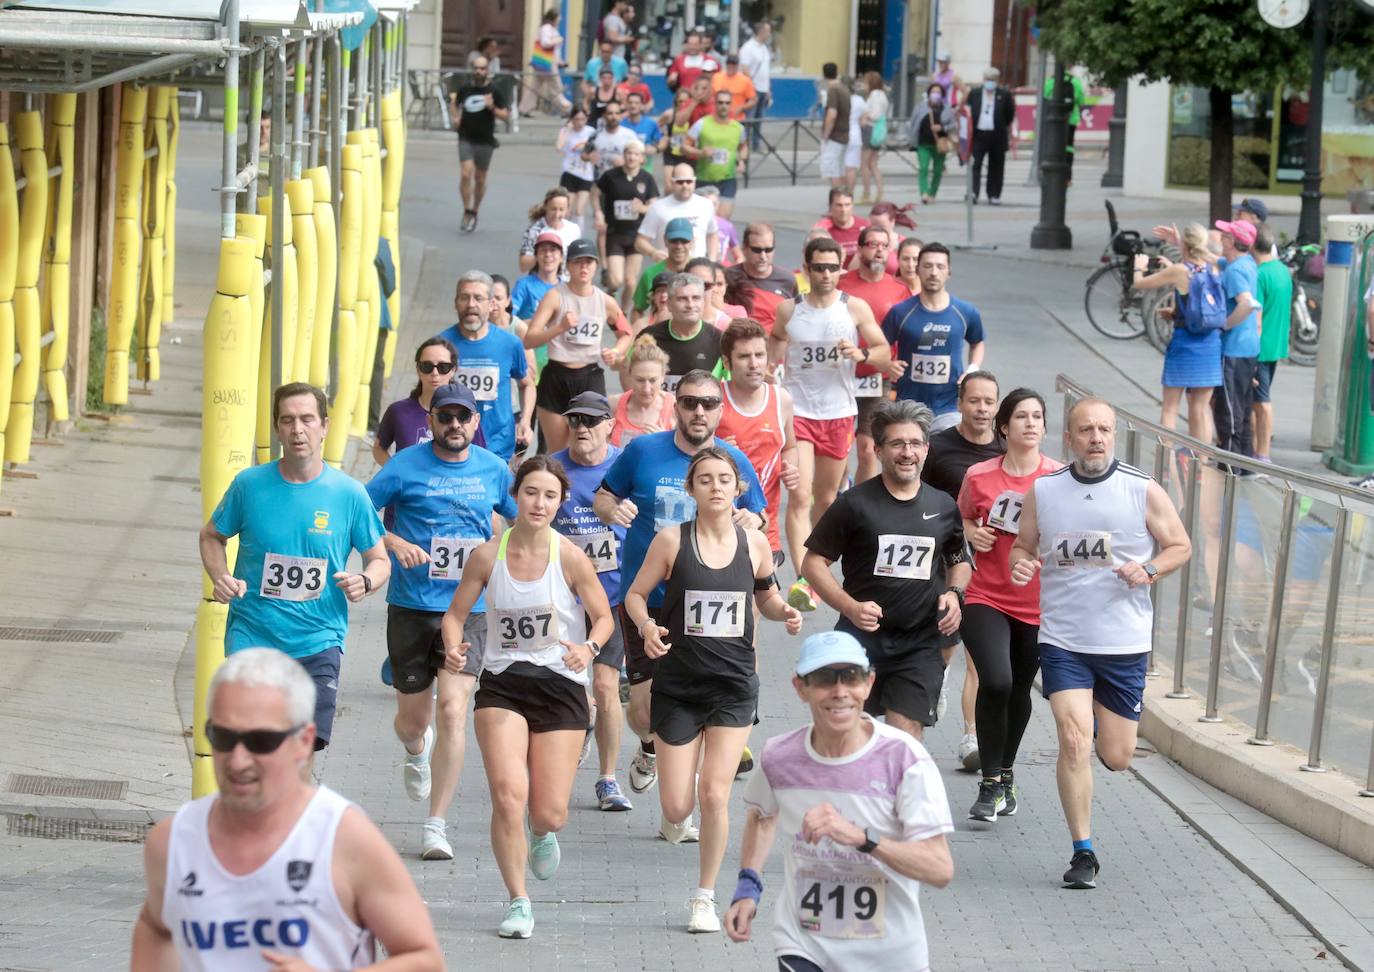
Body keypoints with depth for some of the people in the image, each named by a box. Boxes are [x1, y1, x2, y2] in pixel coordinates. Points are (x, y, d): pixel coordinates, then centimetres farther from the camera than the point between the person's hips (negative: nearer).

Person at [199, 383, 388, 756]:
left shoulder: (348, 494, -2)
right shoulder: (250, 485, -1)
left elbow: (379, 560, 8)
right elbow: (212, 535, 15)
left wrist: (365, 582, -15)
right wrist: (220, 578, -5)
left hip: (318, 642, 0)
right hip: (251, 637, 0)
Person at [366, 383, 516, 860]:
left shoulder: (492, 469, 5)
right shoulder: (406, 465, -4)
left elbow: (523, 518, 21)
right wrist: (393, 542, -20)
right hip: (410, 607, 0)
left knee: (452, 710, -15)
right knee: (413, 719, 9)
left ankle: (435, 825, -8)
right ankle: (417, 751, 50)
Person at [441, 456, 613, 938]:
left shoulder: (570, 558, -8)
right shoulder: (487, 555, -4)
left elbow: (603, 617, 2)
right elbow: (456, 613, 7)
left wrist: (589, 647, -19)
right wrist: (454, 646, -14)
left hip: (561, 686, -1)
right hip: (502, 685, 1)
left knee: (549, 813, -2)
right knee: (508, 793, -18)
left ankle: (542, 835, 40)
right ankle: (518, 903, -2)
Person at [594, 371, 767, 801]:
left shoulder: (735, 462, 2)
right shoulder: (643, 451, -3)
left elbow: (757, 519, 14)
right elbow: (604, 496, 8)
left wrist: (751, 522, -10)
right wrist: (613, 510, -15)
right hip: (645, 600, -1)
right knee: (645, 707, -1)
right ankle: (649, 748, 37)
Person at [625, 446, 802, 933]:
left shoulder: (755, 543, 0)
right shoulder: (671, 540, -6)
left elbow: (767, 597, 15)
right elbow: (635, 594, 2)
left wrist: (785, 612, -7)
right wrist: (647, 627, -19)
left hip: (734, 685, 1)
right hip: (678, 684, -1)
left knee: (715, 796, -7)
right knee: (678, 805, -2)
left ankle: (705, 897, 10)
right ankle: (676, 812, 38)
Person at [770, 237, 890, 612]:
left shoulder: (855, 309, -1)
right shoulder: (789, 310, 0)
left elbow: (884, 353, 1)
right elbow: (775, 343, 20)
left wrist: (860, 354, -19)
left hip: (839, 414, 2)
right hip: (797, 410, -1)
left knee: (826, 497, 12)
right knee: (799, 496, -15)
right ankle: (802, 581, -22)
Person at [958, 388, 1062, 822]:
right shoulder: (978, 476, -1)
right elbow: (962, 520, 16)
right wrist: (972, 533, -6)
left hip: (1038, 603, 1)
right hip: (987, 599, -1)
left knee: (1020, 690, 14)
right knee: (995, 682, -20)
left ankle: (1006, 772, 38)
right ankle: (991, 783, -9)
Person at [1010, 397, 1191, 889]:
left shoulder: (1144, 492, -3)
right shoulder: (1043, 491, 2)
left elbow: (1180, 546, 6)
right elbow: (1023, 545, 13)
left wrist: (1149, 569, -14)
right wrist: (1019, 564, -10)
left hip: (1125, 644, 0)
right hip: (1062, 641, 0)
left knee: (1116, 757, 5)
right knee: (1074, 743, -14)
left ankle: (1101, 723, 43)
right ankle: (1083, 853, -2)